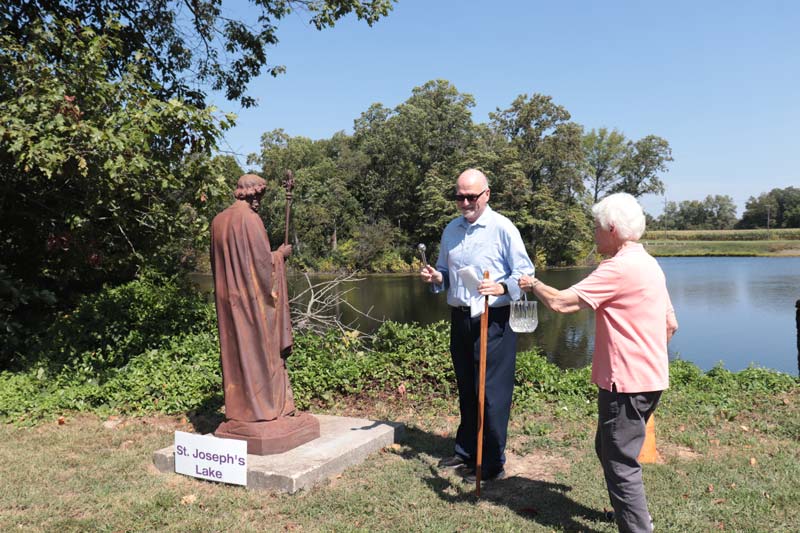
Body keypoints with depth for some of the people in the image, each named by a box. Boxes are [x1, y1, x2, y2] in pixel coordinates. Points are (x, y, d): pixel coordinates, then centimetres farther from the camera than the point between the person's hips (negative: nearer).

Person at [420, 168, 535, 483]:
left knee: (492, 393, -2)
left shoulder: (503, 228, -8)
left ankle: (492, 463, 10)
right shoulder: (451, 230, 11)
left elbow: (524, 272, -10)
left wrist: (502, 287, -28)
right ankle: (465, 452, 31)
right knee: (466, 390, 17)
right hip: (460, 319, 7)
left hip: (493, 321, -6)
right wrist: (436, 278, -1)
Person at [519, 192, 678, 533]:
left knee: (620, 463, 0)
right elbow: (670, 324, 18)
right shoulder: (648, 263, 12)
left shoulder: (619, 268, -20)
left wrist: (533, 284, -4)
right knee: (610, 450, 24)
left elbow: (560, 302, -23)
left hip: (626, 382, -10)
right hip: (648, 377, 11)